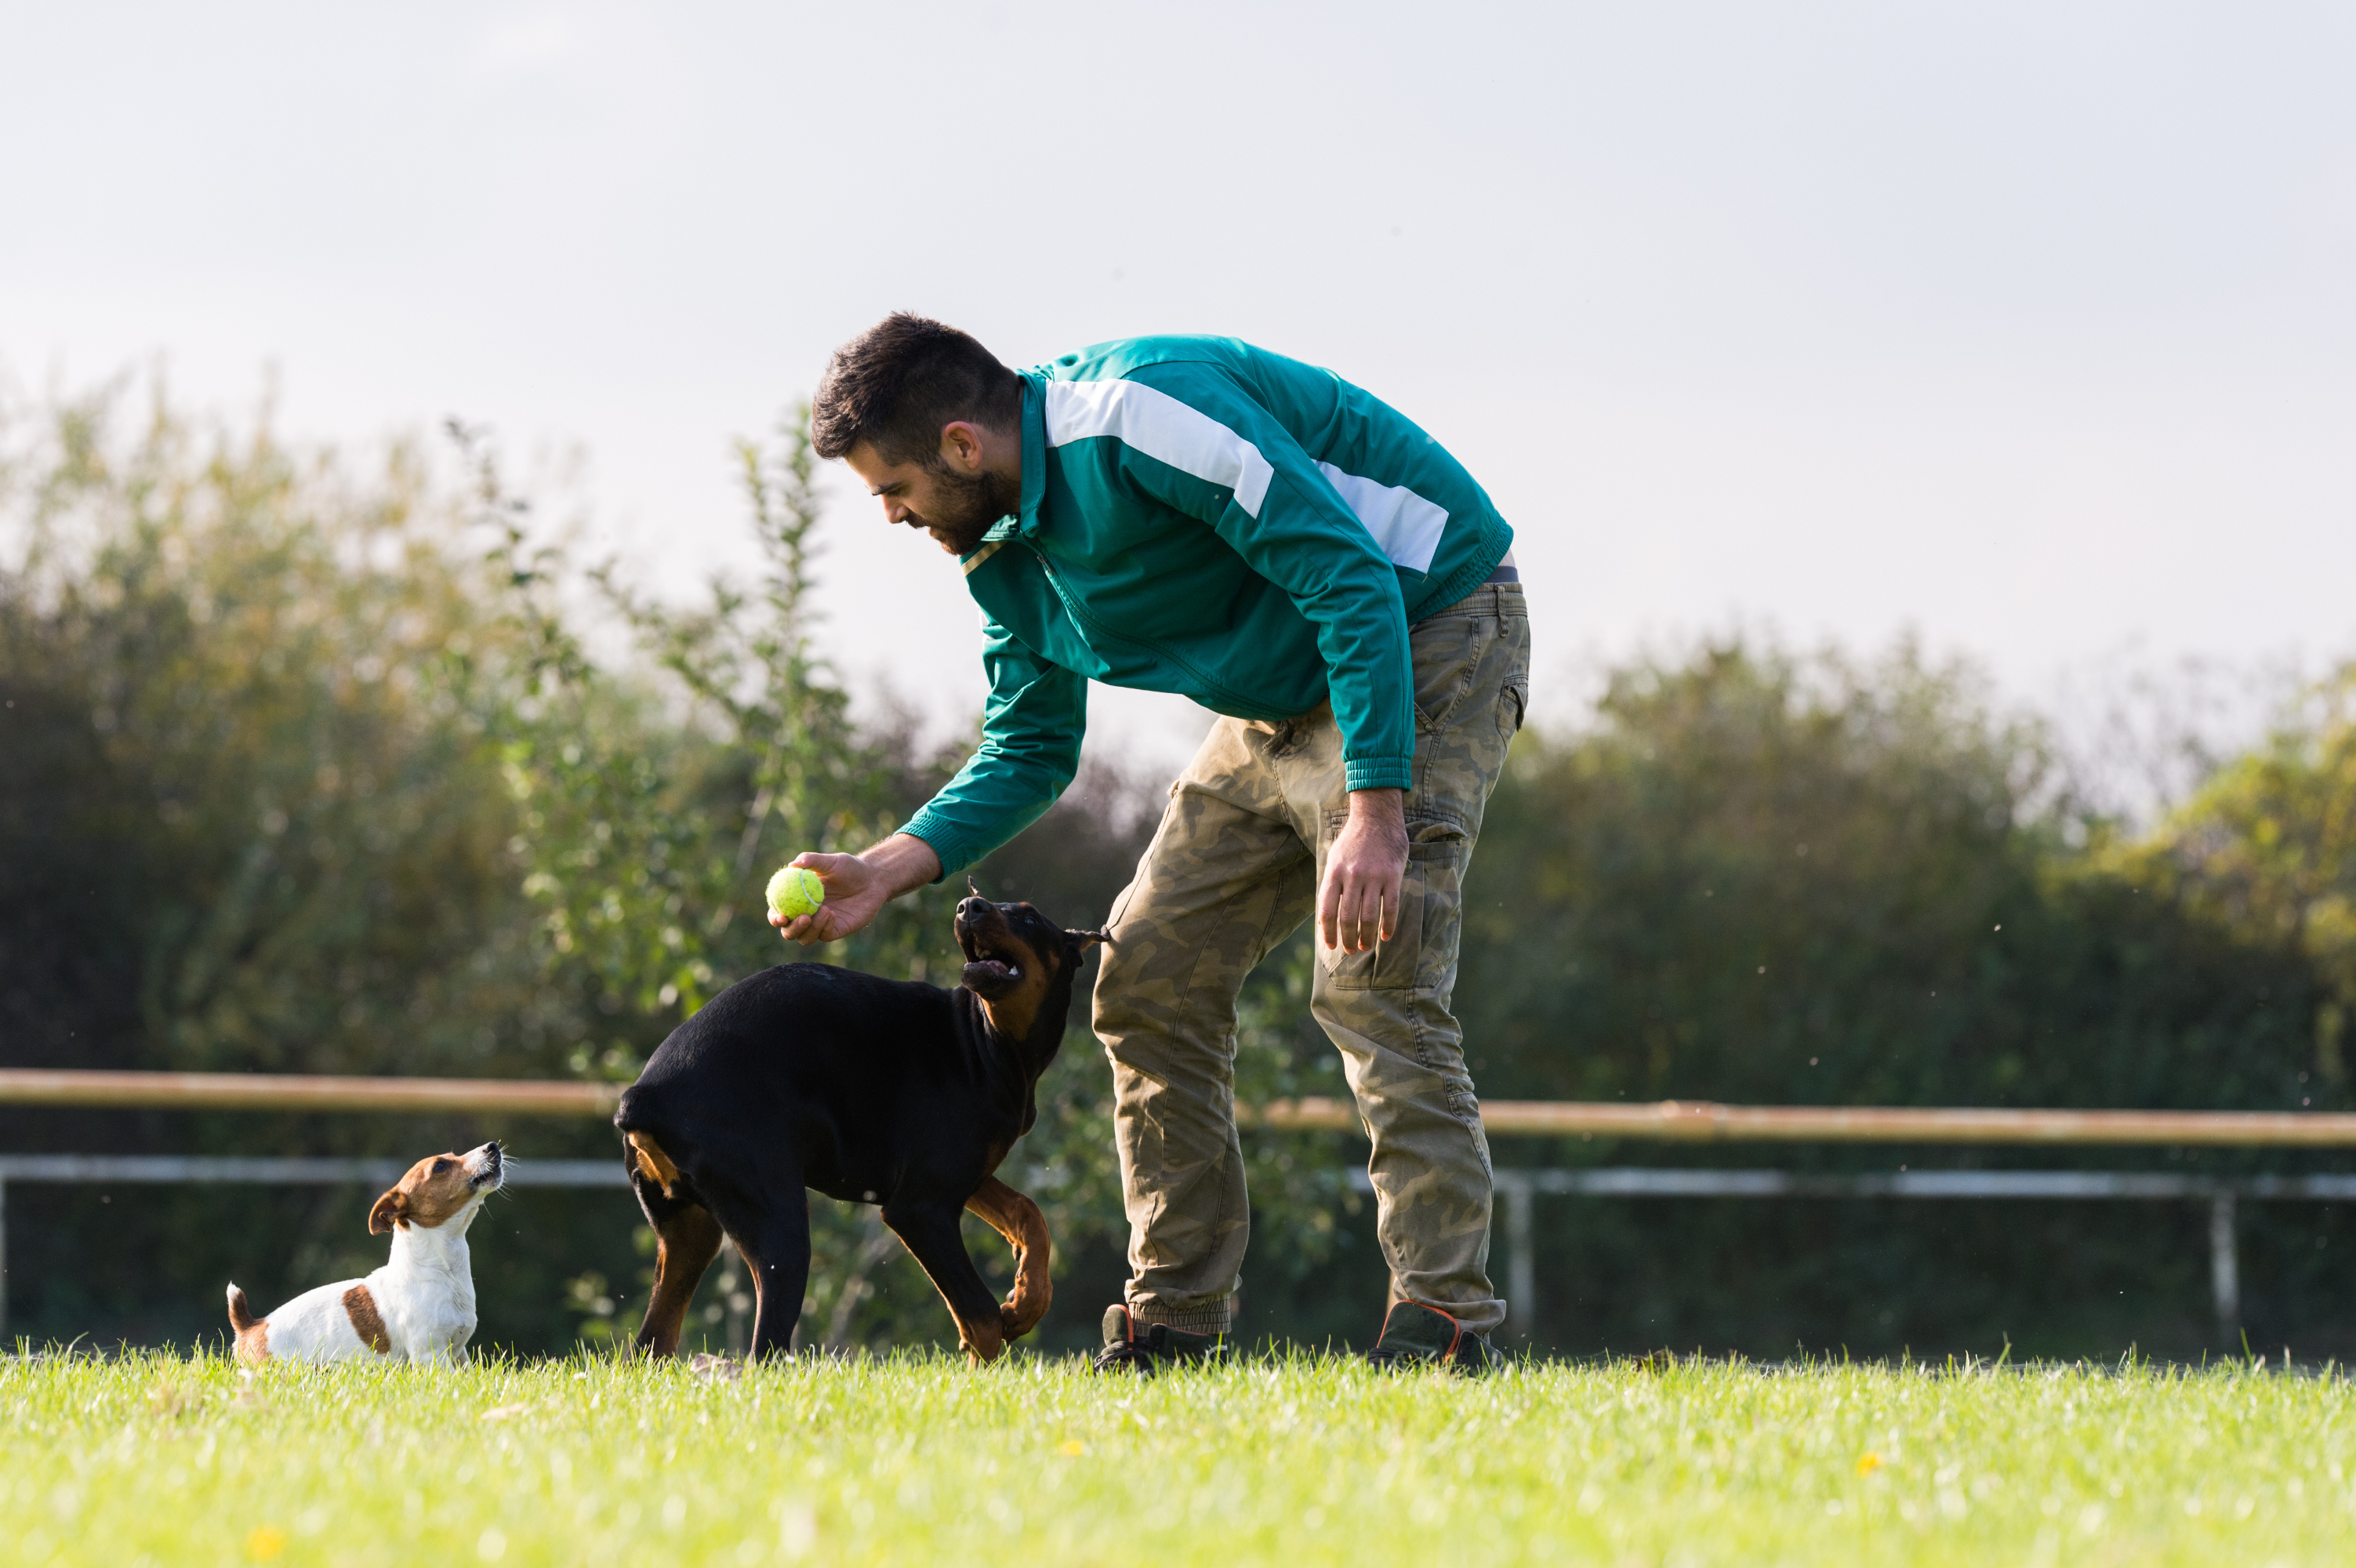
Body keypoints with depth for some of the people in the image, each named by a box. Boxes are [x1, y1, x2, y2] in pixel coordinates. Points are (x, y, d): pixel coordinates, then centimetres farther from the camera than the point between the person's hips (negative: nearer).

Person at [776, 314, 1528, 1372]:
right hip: (1281, 706, 10)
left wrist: (1375, 813, -34)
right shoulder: (1008, 554, 3)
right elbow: (1028, 752, 14)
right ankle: (1177, 1321, 10)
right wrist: (885, 872, -1)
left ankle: (1446, 1318, -20)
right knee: (1146, 978, 4)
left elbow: (1356, 580, -30)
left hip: (1423, 640, -10)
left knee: (1370, 986, -22)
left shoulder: (1141, 415, -28)